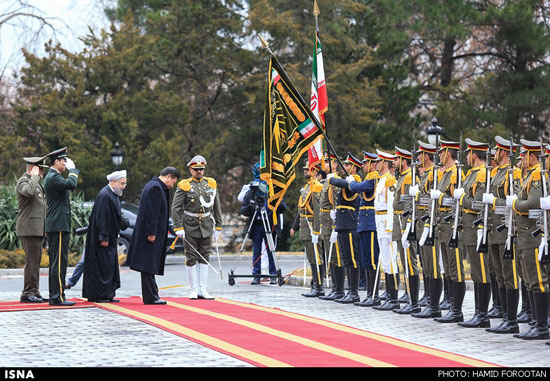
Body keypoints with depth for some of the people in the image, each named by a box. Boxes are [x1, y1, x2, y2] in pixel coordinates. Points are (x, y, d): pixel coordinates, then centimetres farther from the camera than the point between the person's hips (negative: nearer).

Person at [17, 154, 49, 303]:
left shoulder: (36, 183, 22)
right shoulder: (23, 181, -9)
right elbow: (28, 191, -34)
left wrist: (44, 229, 25)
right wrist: (35, 176, -19)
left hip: (37, 229, 10)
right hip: (29, 229, -10)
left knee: (35, 261, 10)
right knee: (31, 261, -11)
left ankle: (34, 292, 14)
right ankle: (27, 293, -9)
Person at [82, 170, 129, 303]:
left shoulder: (114, 195, 14)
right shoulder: (105, 195, -18)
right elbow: (101, 218, -22)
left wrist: (124, 222, 6)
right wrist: (104, 238, -23)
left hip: (110, 238, 10)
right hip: (104, 239, -10)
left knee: (110, 266, 11)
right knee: (102, 266, -6)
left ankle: (108, 295, 16)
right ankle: (98, 296, -1)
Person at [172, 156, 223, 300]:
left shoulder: (211, 184, 8)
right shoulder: (184, 186, -4)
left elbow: (217, 207, 13)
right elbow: (176, 208, -5)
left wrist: (218, 227, 10)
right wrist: (178, 228, -12)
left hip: (206, 226, 3)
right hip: (190, 226, -3)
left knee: (204, 258, 4)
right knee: (191, 258, 0)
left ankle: (203, 290, 7)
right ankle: (194, 290, 6)